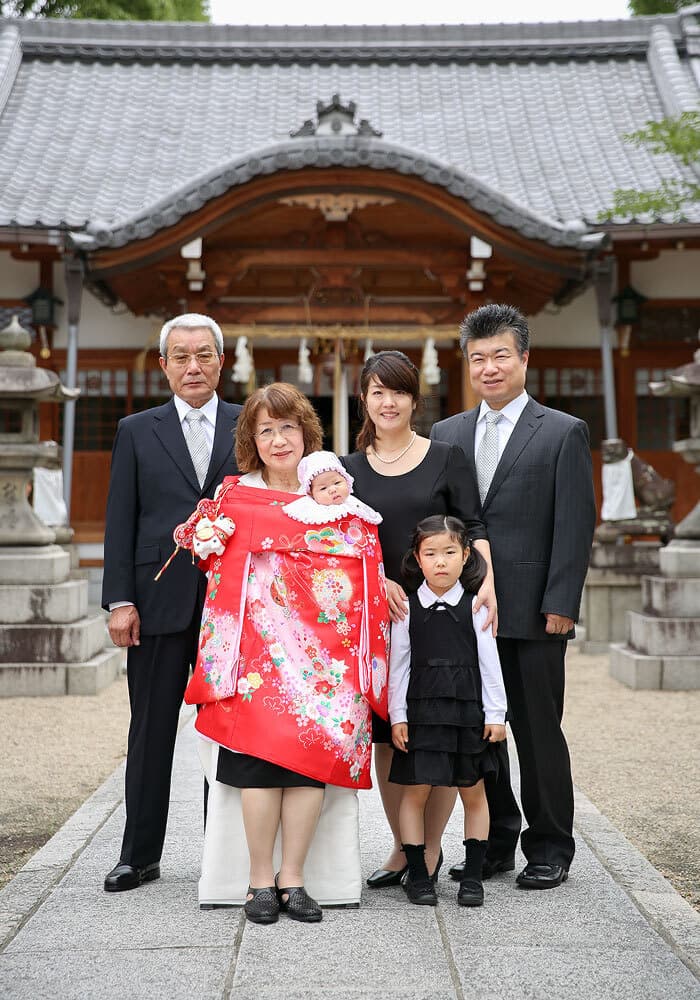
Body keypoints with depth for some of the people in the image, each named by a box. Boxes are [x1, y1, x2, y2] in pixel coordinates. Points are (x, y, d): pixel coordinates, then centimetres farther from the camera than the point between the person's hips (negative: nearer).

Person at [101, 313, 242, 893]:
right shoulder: (137, 431, 9)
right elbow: (120, 522, 4)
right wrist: (119, 601, -5)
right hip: (159, 603, 0)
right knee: (151, 731, 6)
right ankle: (140, 856, 16)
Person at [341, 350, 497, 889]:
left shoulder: (446, 457, 2)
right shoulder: (350, 468, 9)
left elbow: (474, 527, -4)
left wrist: (486, 582, -21)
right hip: (378, 613, 2)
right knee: (386, 735, 5)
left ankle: (431, 848, 16)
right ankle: (401, 847, 20)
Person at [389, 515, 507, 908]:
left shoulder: (475, 607, 0)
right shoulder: (407, 608, 1)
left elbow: (490, 663, 2)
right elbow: (398, 666, 3)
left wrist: (496, 714, -1)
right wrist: (397, 716, -1)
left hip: (468, 712, 1)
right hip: (421, 712, 0)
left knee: (473, 792, 7)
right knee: (415, 791, 1)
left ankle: (473, 875, 18)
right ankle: (417, 874, 13)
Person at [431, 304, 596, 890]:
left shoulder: (563, 433, 0)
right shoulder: (446, 435, 13)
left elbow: (576, 525, -5)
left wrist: (561, 605, -12)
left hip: (533, 615, -4)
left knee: (538, 732, 3)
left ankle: (549, 850, 17)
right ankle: (494, 842, 24)